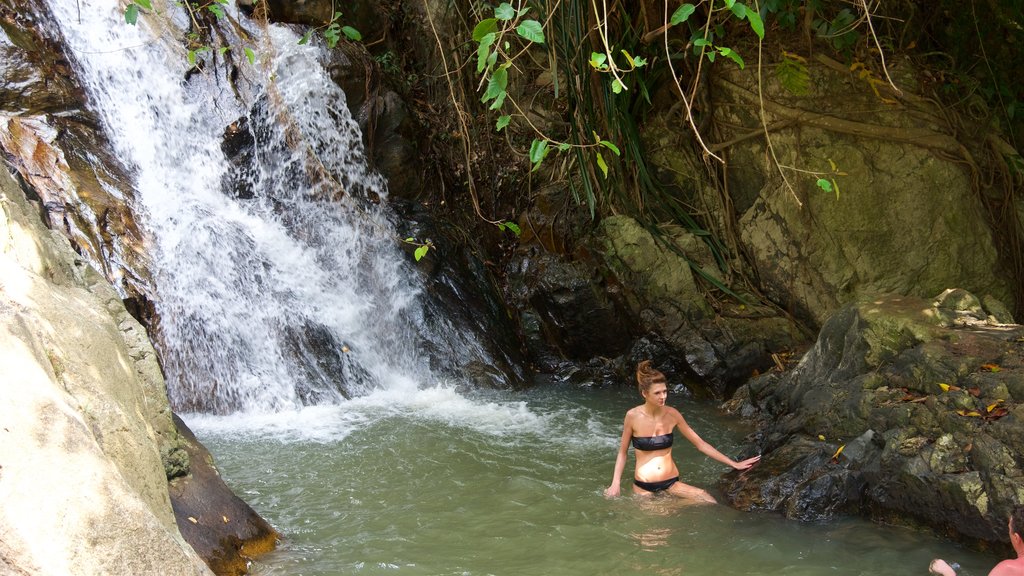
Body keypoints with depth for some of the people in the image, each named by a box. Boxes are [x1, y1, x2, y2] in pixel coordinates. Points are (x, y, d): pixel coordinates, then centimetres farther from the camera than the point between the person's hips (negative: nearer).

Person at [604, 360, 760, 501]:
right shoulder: (633, 416, -9)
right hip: (644, 487, -2)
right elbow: (622, 452, 2)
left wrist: (734, 464, 3)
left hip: (671, 483, 2)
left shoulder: (671, 414, -2)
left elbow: (700, 444, 4)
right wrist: (615, 483, -10)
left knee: (708, 501, -18)